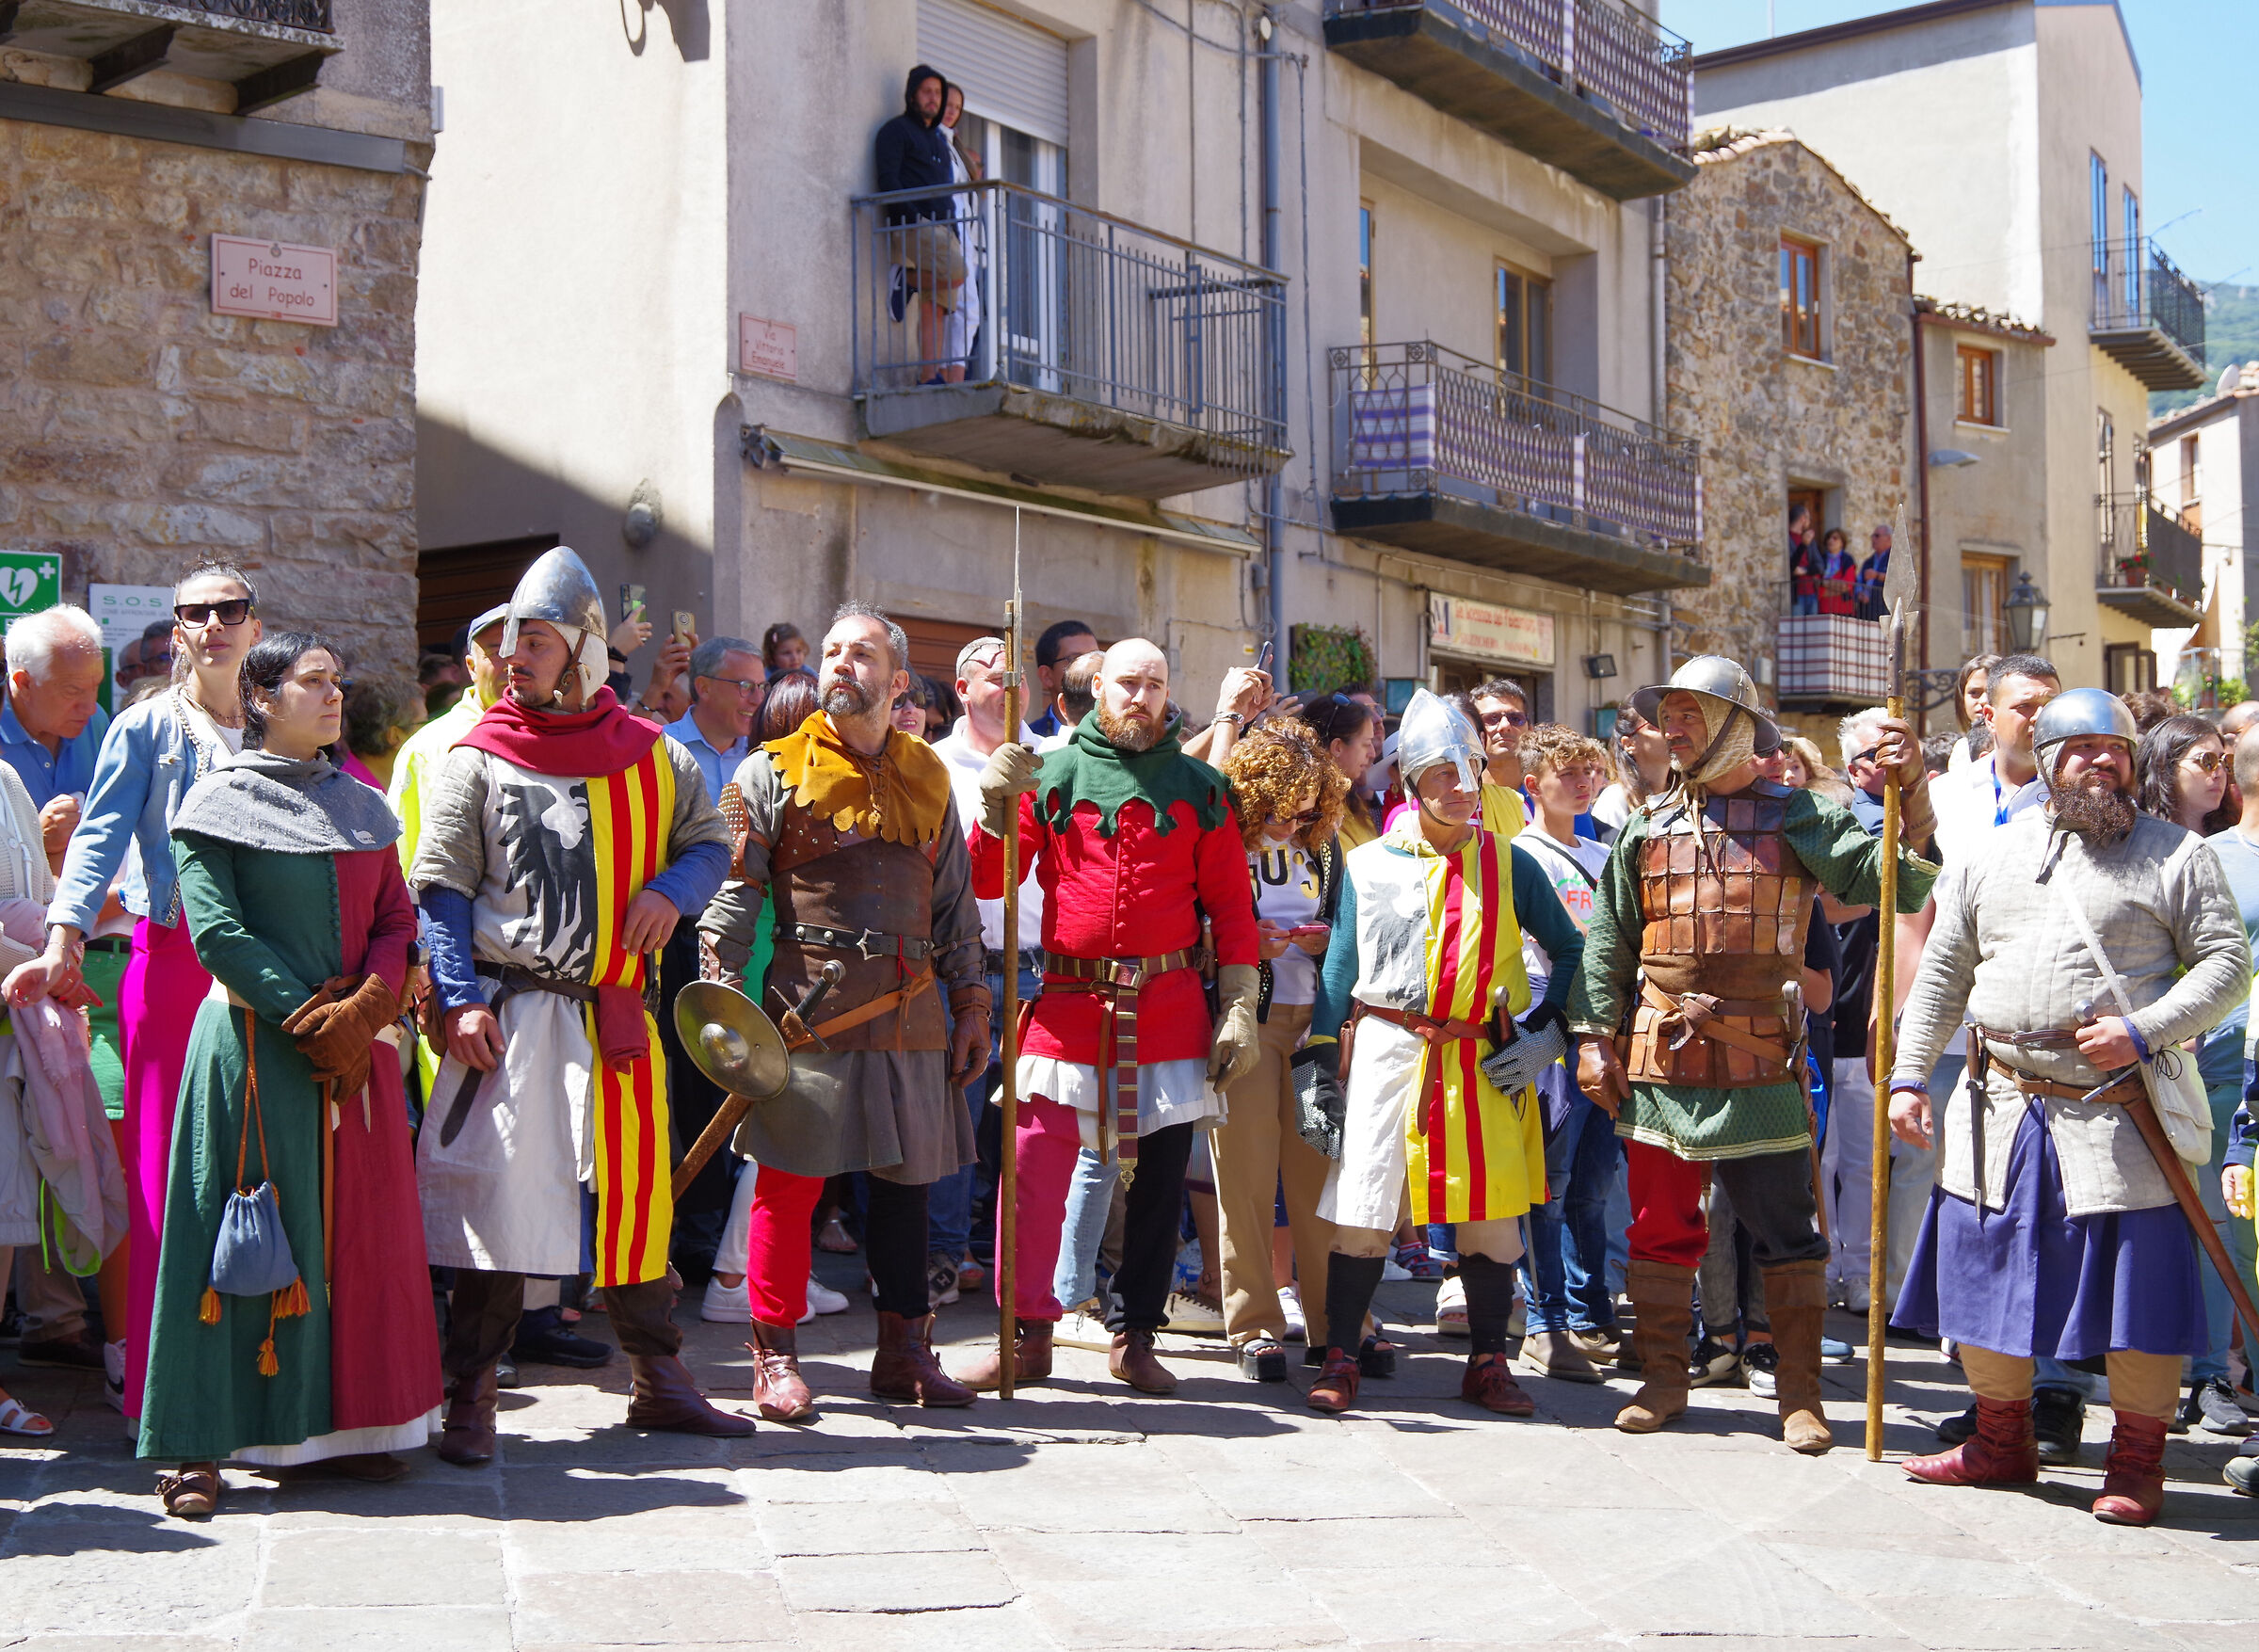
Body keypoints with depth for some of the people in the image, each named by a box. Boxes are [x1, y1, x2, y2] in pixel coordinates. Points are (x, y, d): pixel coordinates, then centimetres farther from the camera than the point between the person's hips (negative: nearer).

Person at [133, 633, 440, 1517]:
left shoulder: (360, 805, 15)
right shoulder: (220, 801, -1)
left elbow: (397, 920, 10)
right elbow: (216, 929, -10)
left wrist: (363, 1007, -9)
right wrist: (307, 1018, -15)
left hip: (356, 1047, 5)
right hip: (255, 1044, -5)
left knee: (359, 1229, 5)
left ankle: (347, 1423, 15)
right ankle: (202, 1444, 1)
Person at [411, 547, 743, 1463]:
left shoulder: (650, 757, 8)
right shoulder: (476, 760, 2)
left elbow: (711, 842, 17)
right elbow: (441, 890, -1)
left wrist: (672, 889, -6)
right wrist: (460, 999, -11)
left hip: (615, 1015, 3)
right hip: (508, 1013, -2)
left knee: (634, 1196, 9)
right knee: (497, 1192, -4)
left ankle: (659, 1381, 21)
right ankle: (471, 1396, 5)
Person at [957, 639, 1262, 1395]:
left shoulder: (1199, 787, 8)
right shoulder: (1051, 772, 5)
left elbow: (1231, 903, 8)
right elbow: (989, 881, 2)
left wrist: (1239, 1007, 0)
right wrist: (998, 808, -15)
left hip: (1170, 1010, 1)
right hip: (1069, 1002, -1)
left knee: (1160, 1173, 6)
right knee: (1035, 1166, -7)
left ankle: (1135, 1337, 18)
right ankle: (1026, 1337, 4)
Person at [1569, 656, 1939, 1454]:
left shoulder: (1795, 817, 3)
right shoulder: (1647, 829, 12)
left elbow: (1892, 881, -7)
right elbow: (1608, 940, 14)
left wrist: (1910, 793, -19)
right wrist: (1595, 1038, 7)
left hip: (1761, 1063, -3)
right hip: (1662, 1059, 3)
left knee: (1786, 1231, 1)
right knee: (1660, 1225, 8)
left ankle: (1800, 1392, 11)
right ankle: (1662, 1376, 21)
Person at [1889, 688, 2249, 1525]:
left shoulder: (2175, 854, 2)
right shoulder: (1994, 855, 12)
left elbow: (2226, 962, -3)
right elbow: (1942, 970, 14)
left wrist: (2143, 1031, -17)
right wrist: (1909, 1074, 7)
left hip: (2119, 1112, -4)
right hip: (2003, 1110, 4)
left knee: (2137, 1277, -3)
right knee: (1985, 1262, 9)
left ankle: (2137, 1462, 12)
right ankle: (2002, 1441, 26)